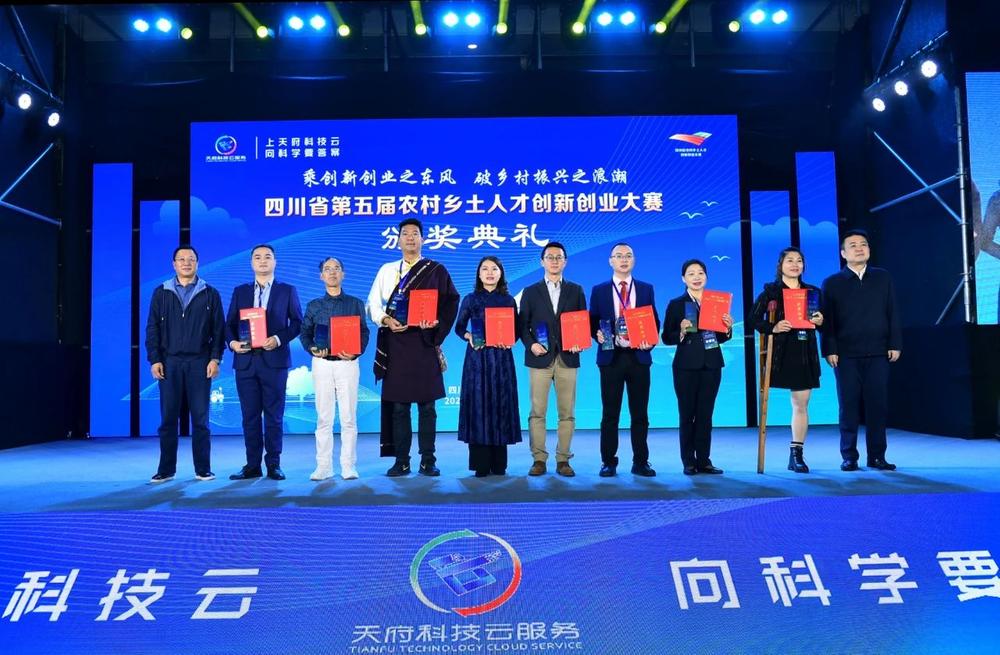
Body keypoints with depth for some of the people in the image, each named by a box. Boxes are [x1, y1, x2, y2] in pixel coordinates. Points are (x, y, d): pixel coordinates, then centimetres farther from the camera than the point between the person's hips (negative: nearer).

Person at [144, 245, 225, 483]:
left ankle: (203, 469, 8)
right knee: (168, 418, 4)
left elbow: (218, 329, 3)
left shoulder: (210, 294, 7)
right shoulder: (161, 293, 10)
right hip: (169, 363, 1)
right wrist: (154, 360, -3)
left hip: (199, 363, -1)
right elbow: (152, 329, 6)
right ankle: (166, 469, 12)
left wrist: (215, 358, -6)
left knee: (200, 419, 1)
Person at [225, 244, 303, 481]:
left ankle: (274, 464, 9)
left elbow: (297, 322, 2)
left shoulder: (287, 291, 7)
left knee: (273, 415, 2)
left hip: (274, 359, -2)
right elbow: (230, 323, 11)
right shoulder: (240, 291, 14)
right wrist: (232, 342, -8)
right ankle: (252, 465, 11)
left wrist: (278, 339, -13)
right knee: (250, 415, 5)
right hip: (246, 360, 2)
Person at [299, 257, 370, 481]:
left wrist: (355, 352, -14)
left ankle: (348, 466, 5)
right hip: (322, 364, 1)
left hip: (347, 363, -1)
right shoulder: (313, 305, 12)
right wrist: (312, 349, -10)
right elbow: (305, 333, 10)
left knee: (348, 418, -1)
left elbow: (364, 332, 3)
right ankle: (323, 466, 8)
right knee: (323, 418, 2)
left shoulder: (355, 303, 8)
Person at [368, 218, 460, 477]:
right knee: (398, 405, 3)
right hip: (395, 343, 2)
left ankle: (427, 461, 7)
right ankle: (401, 461, 9)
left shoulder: (436, 270, 6)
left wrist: (437, 325, -14)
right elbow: (373, 302, 10)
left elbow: (451, 301, 1)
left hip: (424, 342, -2)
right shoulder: (387, 270, 13)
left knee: (426, 405, 0)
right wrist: (386, 320, -9)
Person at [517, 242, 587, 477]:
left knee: (567, 413, 2)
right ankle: (539, 459, 6)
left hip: (567, 359, 1)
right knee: (537, 412, -1)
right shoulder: (530, 292, 9)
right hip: (540, 358, -1)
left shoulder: (575, 290, 12)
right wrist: (530, 344, -11)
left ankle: (563, 460, 9)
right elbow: (522, 325, 6)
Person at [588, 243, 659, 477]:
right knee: (610, 413, 3)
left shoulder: (646, 289, 10)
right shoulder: (599, 290, 7)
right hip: (611, 357, -1)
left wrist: (650, 342, -9)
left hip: (639, 357, 1)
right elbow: (592, 322, 6)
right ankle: (609, 462, 10)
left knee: (640, 413, 5)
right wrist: (598, 334, -15)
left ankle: (641, 462, 13)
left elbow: (655, 321, 9)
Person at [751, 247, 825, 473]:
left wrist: (820, 322, -6)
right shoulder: (770, 291, 2)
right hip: (779, 353, -3)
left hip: (804, 355, 3)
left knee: (801, 404, 4)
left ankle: (797, 454, 12)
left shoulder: (812, 291, 12)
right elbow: (755, 319, -4)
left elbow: (822, 324, 15)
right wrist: (772, 328, -20)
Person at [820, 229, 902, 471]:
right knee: (849, 406, 2)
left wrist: (895, 344, 1)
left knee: (878, 405, 2)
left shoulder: (883, 277, 12)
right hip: (846, 354, -2)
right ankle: (849, 456, 9)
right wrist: (830, 350, -8)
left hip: (878, 353, 2)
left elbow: (893, 313, 9)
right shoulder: (832, 283, 6)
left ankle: (876, 456, 12)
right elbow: (827, 320, 0)